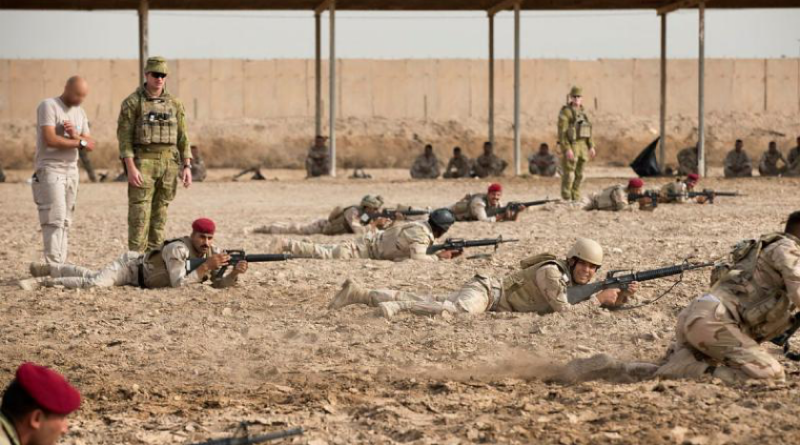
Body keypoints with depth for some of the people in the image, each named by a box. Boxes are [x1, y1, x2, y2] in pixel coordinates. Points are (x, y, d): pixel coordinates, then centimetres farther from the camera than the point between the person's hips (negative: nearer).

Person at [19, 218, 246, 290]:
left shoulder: (213, 252, -13)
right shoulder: (179, 249, -35)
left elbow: (219, 283, -13)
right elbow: (178, 284, -42)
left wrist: (235, 273, -34)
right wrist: (206, 267, -44)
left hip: (139, 268, 8)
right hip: (130, 266, -8)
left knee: (90, 276, 25)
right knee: (94, 283, -32)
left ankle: (46, 269, 44)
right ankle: (42, 280, -13)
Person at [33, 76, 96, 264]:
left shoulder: (80, 112, 14)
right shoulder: (48, 106, -8)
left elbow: (90, 144, 8)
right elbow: (50, 139, -20)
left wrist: (75, 134, -14)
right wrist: (79, 142, -8)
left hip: (71, 170, 7)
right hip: (49, 169, -7)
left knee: (65, 222, 4)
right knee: (55, 219, -15)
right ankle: (53, 267, -19)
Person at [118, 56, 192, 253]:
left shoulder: (174, 104, 9)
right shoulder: (132, 103, -4)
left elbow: (182, 137, 11)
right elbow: (124, 136, -8)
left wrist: (187, 166, 2)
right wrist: (131, 168, -17)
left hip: (169, 164, 4)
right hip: (143, 163, -4)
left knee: (160, 214, 6)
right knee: (139, 214, -7)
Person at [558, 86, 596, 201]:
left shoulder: (582, 112, 14)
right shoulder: (566, 112, -9)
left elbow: (588, 131, 18)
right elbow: (562, 132, -14)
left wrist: (591, 147, 10)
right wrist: (567, 149, -21)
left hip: (582, 147, 7)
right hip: (571, 146, -7)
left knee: (579, 175, 9)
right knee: (569, 175, -6)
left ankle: (576, 199, 16)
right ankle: (566, 200, -3)